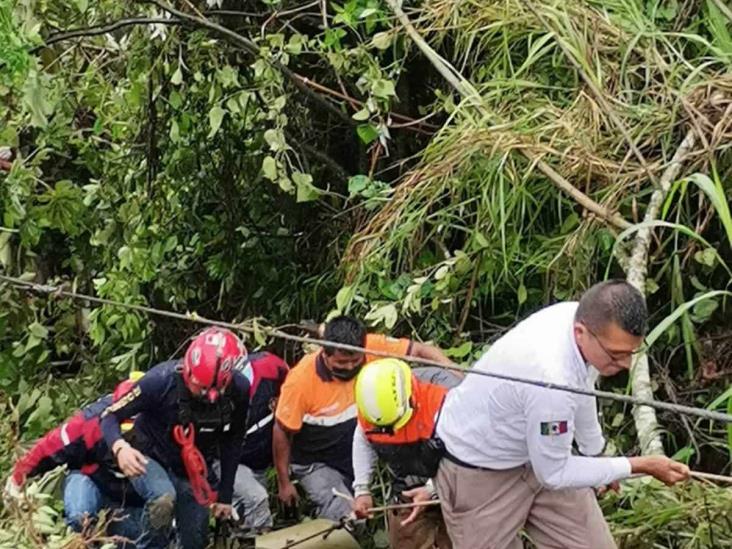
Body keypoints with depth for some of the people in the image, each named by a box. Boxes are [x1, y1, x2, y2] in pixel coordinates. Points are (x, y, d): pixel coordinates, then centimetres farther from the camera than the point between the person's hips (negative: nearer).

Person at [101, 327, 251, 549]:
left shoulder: (239, 390, -21)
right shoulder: (162, 380, -31)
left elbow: (232, 443, -4)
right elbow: (110, 415, -22)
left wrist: (225, 495, 2)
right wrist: (120, 447, -43)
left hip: (193, 472, 4)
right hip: (151, 459, -4)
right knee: (164, 499, -35)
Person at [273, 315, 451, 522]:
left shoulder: (371, 348, -21)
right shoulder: (301, 380, -26)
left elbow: (420, 350, -16)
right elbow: (282, 432, -14)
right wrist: (284, 483, -6)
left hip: (359, 456, 4)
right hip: (317, 464, -4)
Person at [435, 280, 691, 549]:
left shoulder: (582, 317, -16)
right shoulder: (552, 377, -41)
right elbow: (553, 474, -24)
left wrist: (594, 451, 24)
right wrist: (639, 465, -18)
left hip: (539, 455, 8)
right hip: (478, 471, -8)